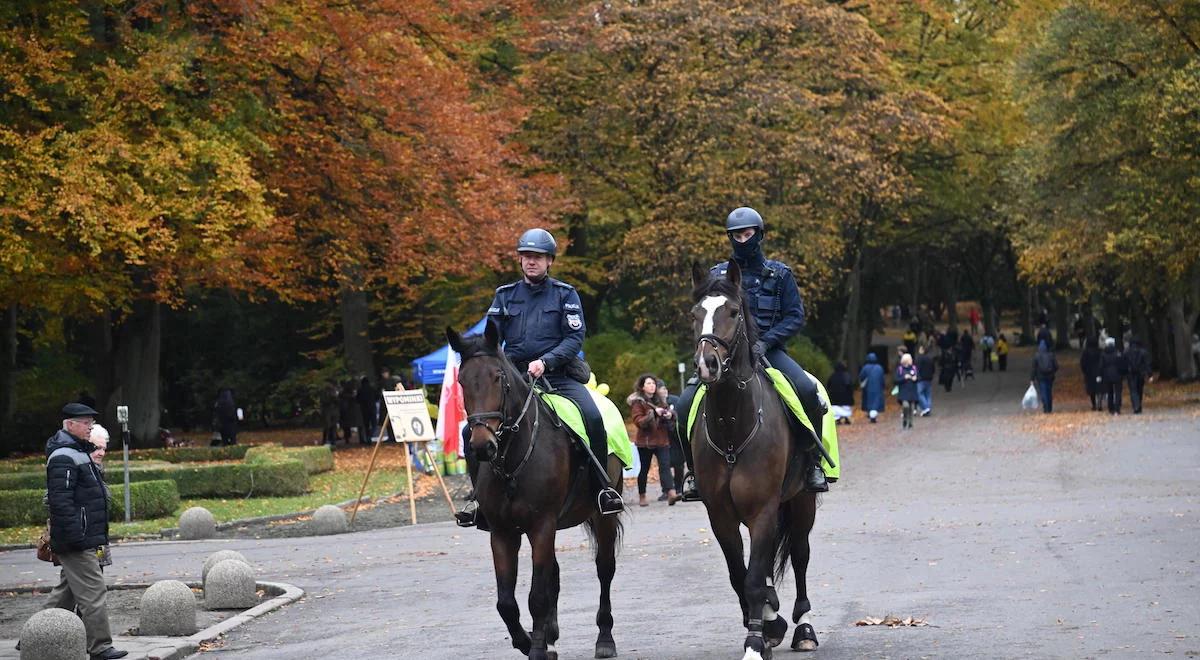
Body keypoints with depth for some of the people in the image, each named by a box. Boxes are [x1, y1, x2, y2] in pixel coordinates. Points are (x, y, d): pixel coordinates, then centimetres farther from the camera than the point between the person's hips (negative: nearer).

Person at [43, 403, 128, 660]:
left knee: (65, 593, 16)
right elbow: (60, 501, -23)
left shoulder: (79, 453, 19)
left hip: (82, 540, 11)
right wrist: (76, 536, -26)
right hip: (76, 542, -11)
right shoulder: (63, 458, -15)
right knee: (94, 593, -9)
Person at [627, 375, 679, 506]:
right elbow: (638, 421, -15)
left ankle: (671, 493, -25)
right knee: (644, 469, 6)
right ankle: (642, 497, 20)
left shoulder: (660, 400, 15)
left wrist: (669, 415, 0)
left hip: (662, 440, 4)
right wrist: (653, 413, -25)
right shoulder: (638, 402, -3)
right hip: (645, 440, -4)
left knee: (665, 465, -12)